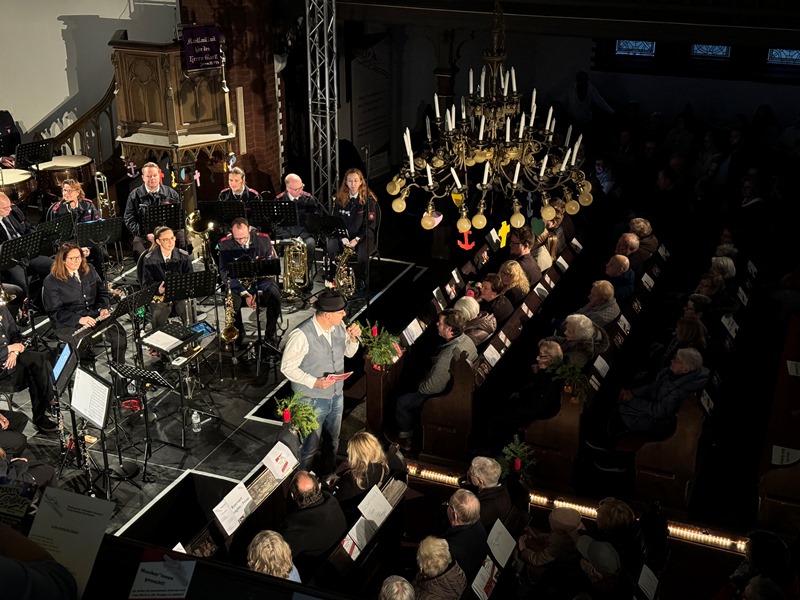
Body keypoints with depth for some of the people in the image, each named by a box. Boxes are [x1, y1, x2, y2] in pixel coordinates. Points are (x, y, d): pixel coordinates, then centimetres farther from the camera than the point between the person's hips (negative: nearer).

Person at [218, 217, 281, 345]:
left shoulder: (263, 239, -8)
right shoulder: (225, 244, -10)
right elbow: (225, 271, -10)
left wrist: (258, 292, -19)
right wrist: (244, 293, -22)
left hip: (261, 279, 0)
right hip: (238, 282, 0)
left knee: (274, 295, -31)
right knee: (231, 300, -32)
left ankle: (271, 333, -8)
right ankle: (238, 335, -5)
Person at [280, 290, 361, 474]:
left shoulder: (338, 326, -8)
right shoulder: (301, 335, -28)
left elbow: (349, 352, 9)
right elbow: (287, 367, -19)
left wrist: (353, 338, -13)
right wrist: (314, 382, -27)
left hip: (336, 396, 7)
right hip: (312, 401, -6)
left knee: (333, 441, 25)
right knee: (310, 446, 9)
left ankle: (329, 476, 48)